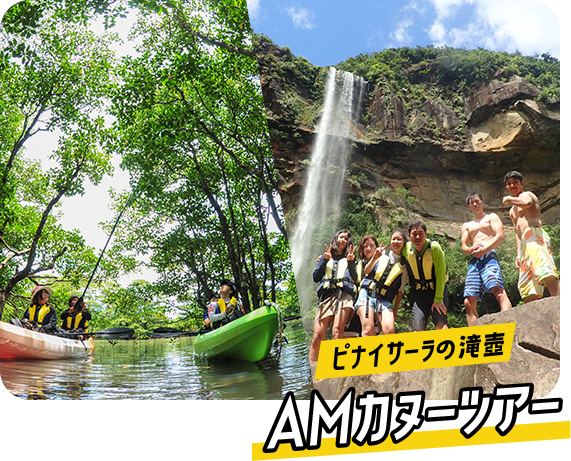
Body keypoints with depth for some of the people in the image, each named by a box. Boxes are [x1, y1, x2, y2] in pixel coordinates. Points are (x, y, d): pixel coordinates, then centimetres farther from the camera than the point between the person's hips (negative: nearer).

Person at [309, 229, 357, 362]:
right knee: (318, 335, -13)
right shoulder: (326, 257, 26)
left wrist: (350, 262, -2)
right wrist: (324, 260, 4)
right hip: (326, 295, 2)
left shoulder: (348, 258, 24)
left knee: (337, 331, -24)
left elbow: (355, 279, 11)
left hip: (343, 294, -1)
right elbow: (316, 278, 14)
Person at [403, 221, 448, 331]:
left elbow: (440, 274, -16)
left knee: (441, 324, -23)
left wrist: (438, 299, -18)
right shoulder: (406, 249, -5)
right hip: (417, 293, 3)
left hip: (437, 290, -3)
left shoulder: (434, 247, -16)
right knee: (417, 330, -9)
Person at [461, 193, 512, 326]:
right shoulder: (467, 225, 32)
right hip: (474, 262, 5)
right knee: (469, 302, -8)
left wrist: (484, 249, -13)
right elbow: (464, 247, 20)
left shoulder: (491, 217, 20)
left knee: (498, 290, -30)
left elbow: (500, 236, 2)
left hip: (489, 256, -5)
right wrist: (472, 249, -5)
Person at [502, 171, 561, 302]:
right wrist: (518, 254, 20)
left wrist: (509, 199, -1)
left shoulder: (526, 194, 10)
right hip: (525, 243, 10)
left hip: (535, 235, -10)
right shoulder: (512, 211, 35)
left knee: (546, 273, -31)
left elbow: (527, 203, -17)